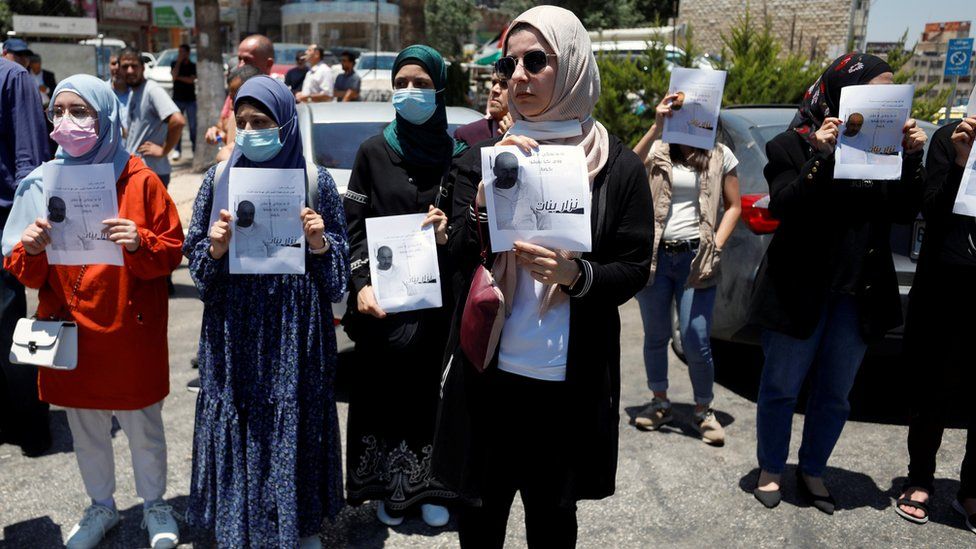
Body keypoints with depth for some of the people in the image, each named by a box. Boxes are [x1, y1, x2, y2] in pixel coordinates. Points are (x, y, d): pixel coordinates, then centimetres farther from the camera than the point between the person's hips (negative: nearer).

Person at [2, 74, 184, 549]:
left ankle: (154, 504, 33)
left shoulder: (139, 180, -5)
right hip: (70, 331, 3)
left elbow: (173, 250, -4)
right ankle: (101, 507, 39)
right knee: (84, 429, 16)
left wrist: (140, 243, -23)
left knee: (144, 427, 9)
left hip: (131, 332, -3)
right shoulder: (40, 184, 3)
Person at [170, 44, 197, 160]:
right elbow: (174, 75, -11)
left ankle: (195, 148, 6)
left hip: (190, 99, -1)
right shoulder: (174, 64, 8)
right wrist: (179, 62, -8)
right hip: (177, 99, 1)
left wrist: (179, 77, -4)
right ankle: (177, 150, 0)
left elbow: (191, 79, -8)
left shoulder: (193, 66, 6)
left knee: (193, 125, -1)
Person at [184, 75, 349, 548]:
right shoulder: (220, 178, 4)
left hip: (295, 331, -1)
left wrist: (320, 245, -15)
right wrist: (214, 250, -13)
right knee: (237, 425, 7)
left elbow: (339, 262, 5)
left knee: (295, 424, 7)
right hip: (234, 330, 1)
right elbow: (195, 255, 7)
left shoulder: (316, 181, 0)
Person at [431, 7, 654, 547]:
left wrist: (576, 274, -21)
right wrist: (490, 186, -20)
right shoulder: (482, 157, 3)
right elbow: (460, 257, -4)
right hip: (488, 370, 2)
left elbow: (635, 270, -1)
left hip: (570, 381, -1)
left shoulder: (619, 166, -3)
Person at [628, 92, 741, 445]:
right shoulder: (658, 150, 5)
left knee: (696, 342, -6)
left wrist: (716, 247, -2)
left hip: (696, 257, -1)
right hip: (655, 254, 1)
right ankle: (660, 403, 31)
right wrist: (656, 127, -23)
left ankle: (703, 411, 17)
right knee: (656, 336, 12)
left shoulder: (720, 156, 7)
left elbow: (733, 206, 11)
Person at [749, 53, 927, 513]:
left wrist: (912, 158, -9)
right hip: (799, 289, -4)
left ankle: (812, 471, 30)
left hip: (859, 295, 4)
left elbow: (905, 212, 3)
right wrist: (821, 156, -24)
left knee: (835, 393, 13)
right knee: (781, 387, 7)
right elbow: (783, 207, -17)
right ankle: (770, 471, 23)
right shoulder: (794, 145, -5)